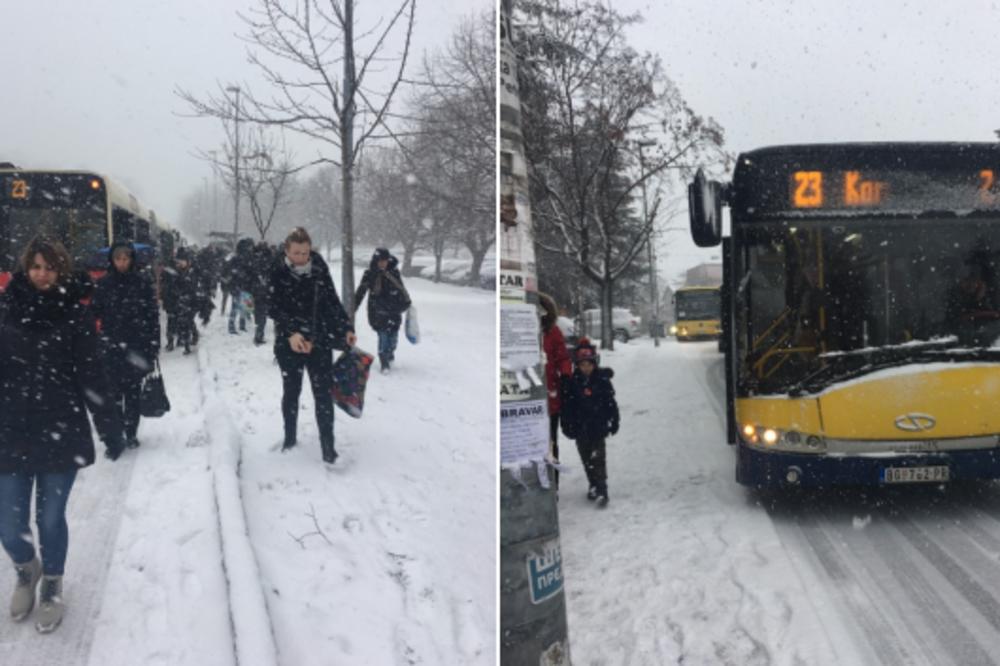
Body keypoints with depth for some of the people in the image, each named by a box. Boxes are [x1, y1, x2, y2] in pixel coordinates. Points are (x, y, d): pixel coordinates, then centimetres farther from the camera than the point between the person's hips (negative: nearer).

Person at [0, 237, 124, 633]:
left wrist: (110, 429, -4)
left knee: (50, 519, 8)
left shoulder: (75, 316, -4)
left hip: (61, 434, -1)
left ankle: (52, 589, 32)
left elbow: (93, 377, -3)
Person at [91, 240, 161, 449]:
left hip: (137, 345, -1)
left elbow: (153, 314, -2)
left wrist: (154, 344, -5)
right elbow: (95, 311, 5)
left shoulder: (143, 282, -2)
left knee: (133, 390, 5)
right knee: (114, 389, 0)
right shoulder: (104, 283, 2)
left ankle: (131, 433, 15)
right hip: (111, 346, 1)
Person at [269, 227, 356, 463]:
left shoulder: (320, 269, -2)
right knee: (291, 391, 13)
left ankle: (328, 447, 1)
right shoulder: (277, 273, -9)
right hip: (289, 342, -1)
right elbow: (274, 309, -13)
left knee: (323, 393, -2)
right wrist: (291, 333, -27)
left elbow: (333, 301, 7)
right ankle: (289, 438, 30)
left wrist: (346, 329, 2)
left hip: (320, 340, 1)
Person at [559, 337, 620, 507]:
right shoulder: (571, 382, -1)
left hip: (598, 426, -3)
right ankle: (593, 485, 28)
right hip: (580, 428, 3)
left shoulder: (602, 380, -4)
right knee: (586, 459, 12)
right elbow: (565, 406, 2)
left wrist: (614, 422, 1)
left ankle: (602, 491, -7)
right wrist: (567, 425, -1)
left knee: (598, 458, -7)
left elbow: (611, 403, 1)